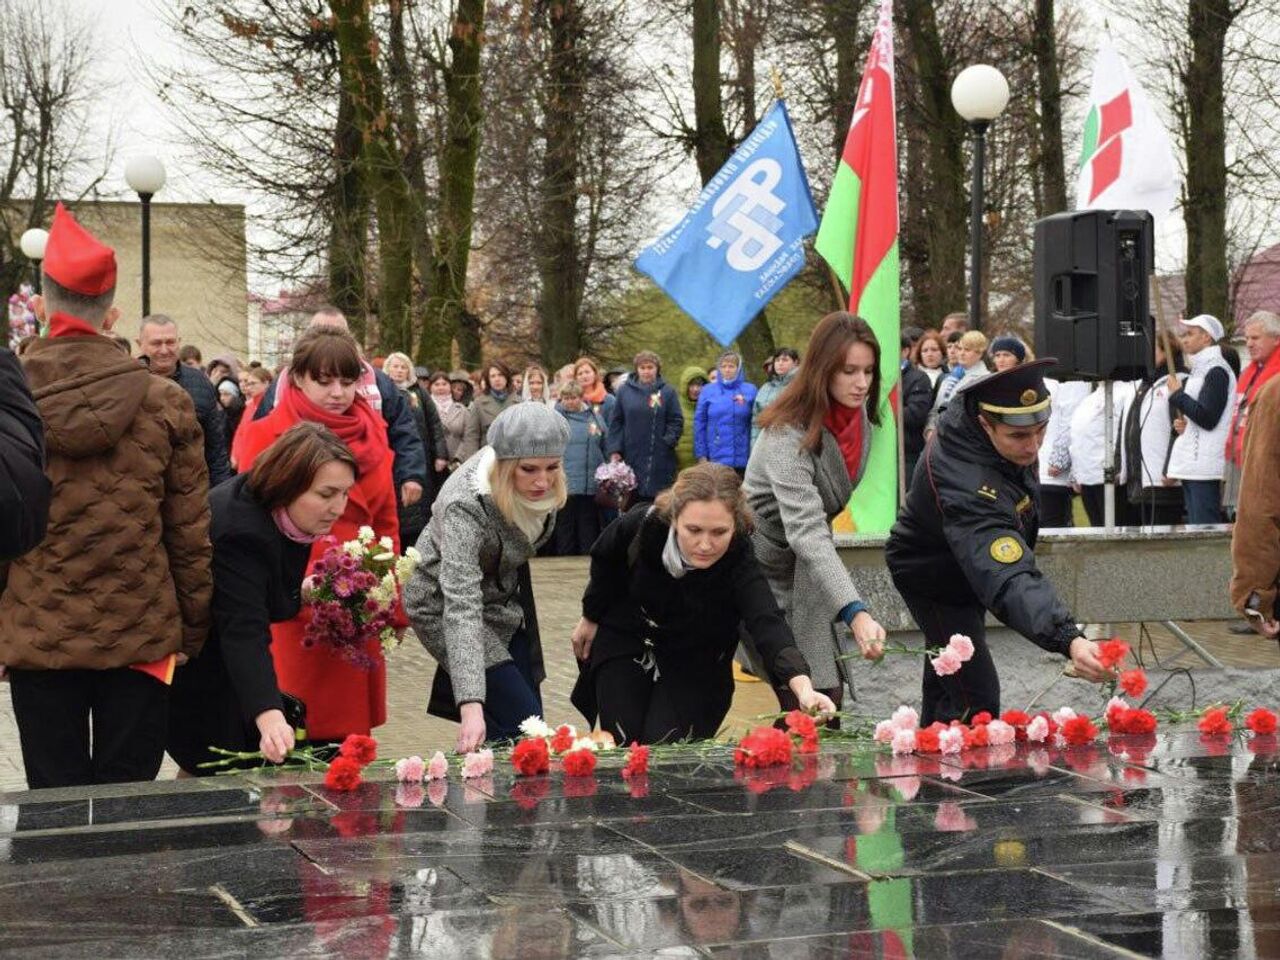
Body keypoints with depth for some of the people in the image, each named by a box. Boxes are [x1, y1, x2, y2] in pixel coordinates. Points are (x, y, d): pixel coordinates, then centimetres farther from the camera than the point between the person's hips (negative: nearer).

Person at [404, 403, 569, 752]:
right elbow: (461, 607, -47)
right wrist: (471, 706, -54)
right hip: (444, 603, -7)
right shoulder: (465, 507, -40)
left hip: (505, 592, 7)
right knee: (524, 725, -15)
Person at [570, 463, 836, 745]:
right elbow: (604, 561, -4)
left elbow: (767, 624, -50)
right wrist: (590, 617, 11)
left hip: (693, 665, -1)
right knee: (623, 744, -3)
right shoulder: (639, 526, -28)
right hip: (623, 641, 1)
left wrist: (802, 685, -67)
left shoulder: (739, 561, -34)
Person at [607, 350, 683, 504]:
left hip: (659, 460, -1)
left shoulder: (667, 392, 4)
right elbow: (616, 422, 8)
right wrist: (614, 450, 0)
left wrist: (669, 441, -8)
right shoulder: (624, 390, 8)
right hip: (631, 458, 1)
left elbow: (677, 421, 5)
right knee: (632, 505, 2)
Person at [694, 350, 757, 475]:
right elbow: (699, 424, 3)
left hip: (742, 459, 0)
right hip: (716, 459, 0)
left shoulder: (750, 390, 3)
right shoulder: (708, 391, 4)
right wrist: (701, 455, 0)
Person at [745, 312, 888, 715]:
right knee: (804, 704, -11)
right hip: (762, 571, -7)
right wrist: (855, 614, -52)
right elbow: (806, 531, -41)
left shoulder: (859, 417, -4)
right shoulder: (788, 435, -30)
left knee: (827, 696, 3)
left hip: (804, 574, 7)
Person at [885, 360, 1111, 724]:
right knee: (976, 703, -13)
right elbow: (1008, 580, -60)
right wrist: (1068, 640, -73)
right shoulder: (967, 487, -49)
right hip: (934, 582, -9)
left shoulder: (973, 404, -24)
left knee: (944, 680, 26)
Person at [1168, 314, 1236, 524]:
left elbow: (1208, 418, -18)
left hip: (1205, 466, -10)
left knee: (1205, 527, -11)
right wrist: (1182, 423, 7)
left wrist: (1177, 394, -10)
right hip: (1191, 464, 10)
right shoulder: (1198, 370, 19)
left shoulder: (1217, 371, -11)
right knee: (1194, 526, 11)